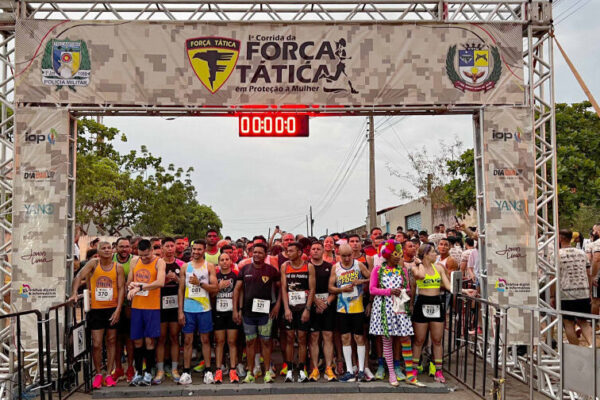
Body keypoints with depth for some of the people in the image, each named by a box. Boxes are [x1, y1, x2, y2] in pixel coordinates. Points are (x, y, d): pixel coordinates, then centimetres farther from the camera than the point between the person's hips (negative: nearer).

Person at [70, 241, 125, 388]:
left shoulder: (118, 267, -1)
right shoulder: (93, 263, -1)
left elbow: (121, 288, -4)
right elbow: (79, 276, -14)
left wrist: (118, 309, -12)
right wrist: (74, 293, -29)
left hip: (112, 309, 1)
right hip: (96, 309, -1)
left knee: (111, 342, 8)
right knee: (96, 344, 0)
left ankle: (109, 374, 18)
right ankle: (98, 374, 17)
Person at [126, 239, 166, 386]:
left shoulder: (159, 262, -7)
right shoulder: (134, 261, 8)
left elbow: (160, 282, -23)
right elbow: (129, 282, 16)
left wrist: (140, 287, -27)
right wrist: (131, 287, -7)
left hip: (152, 307, -4)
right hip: (136, 306, 4)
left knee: (149, 340, -1)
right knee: (137, 341, 7)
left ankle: (148, 373, 12)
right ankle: (138, 372, 20)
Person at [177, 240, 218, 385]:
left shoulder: (209, 267, 2)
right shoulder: (185, 267, 5)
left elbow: (214, 288, -5)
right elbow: (181, 290, 5)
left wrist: (199, 283, -19)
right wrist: (180, 311, -1)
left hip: (204, 309, -1)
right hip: (188, 309, 1)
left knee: (205, 339, 6)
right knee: (187, 340, 4)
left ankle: (208, 371, 12)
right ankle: (186, 372, 11)